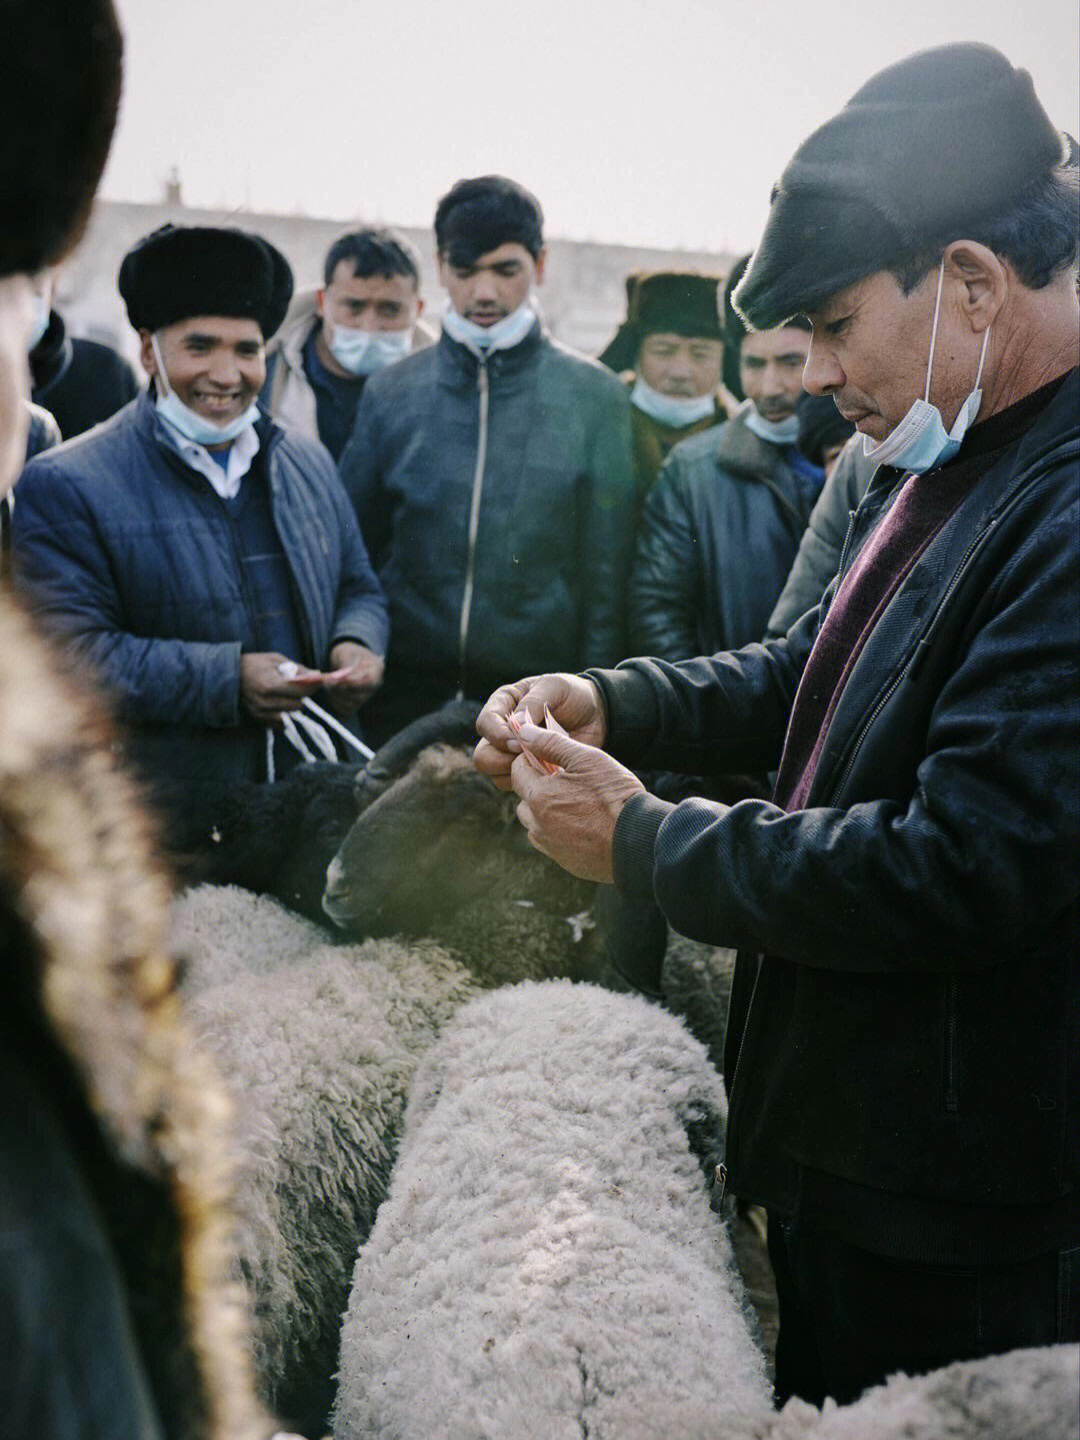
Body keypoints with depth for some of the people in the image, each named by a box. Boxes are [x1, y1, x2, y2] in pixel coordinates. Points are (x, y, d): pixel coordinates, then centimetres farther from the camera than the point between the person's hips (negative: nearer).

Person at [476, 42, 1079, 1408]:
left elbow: (961, 872, -31)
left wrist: (641, 838, -19)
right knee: (811, 1395, 26)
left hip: (963, 1219, -8)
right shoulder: (937, 463, 4)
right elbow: (815, 669, 15)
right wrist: (613, 703, -2)